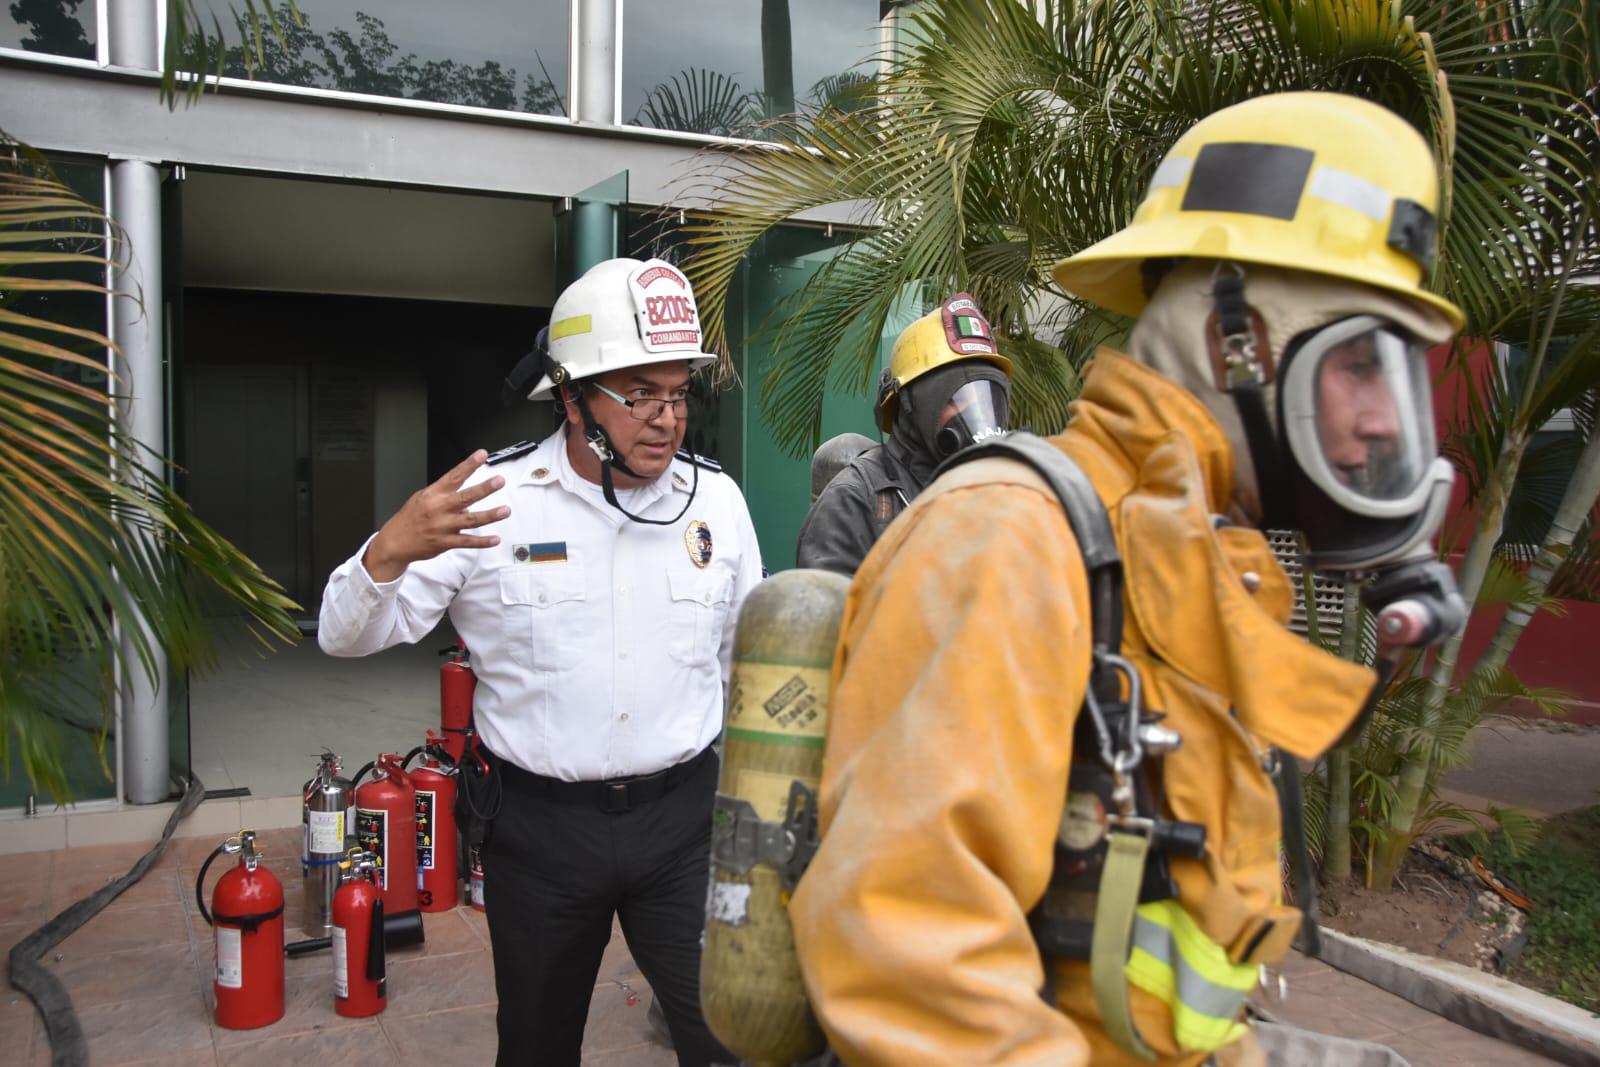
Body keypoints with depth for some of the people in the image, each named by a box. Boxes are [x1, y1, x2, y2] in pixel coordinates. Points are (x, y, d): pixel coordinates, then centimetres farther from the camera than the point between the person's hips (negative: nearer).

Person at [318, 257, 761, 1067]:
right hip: (539, 824, -1)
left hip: (682, 817, 1)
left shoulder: (717, 500, -1)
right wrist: (390, 552, -29)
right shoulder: (492, 498, -10)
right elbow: (346, 637, -9)